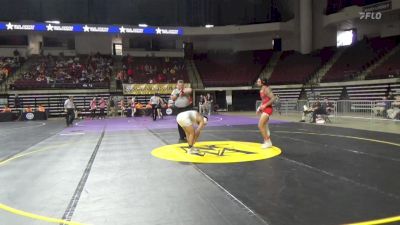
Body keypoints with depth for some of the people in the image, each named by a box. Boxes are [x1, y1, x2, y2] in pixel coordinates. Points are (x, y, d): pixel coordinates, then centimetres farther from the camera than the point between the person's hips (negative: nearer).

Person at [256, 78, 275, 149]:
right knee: (264, 126, 15)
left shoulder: (266, 89, -15)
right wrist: (260, 107, 13)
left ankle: (267, 142, -4)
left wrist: (265, 105, -25)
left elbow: (273, 98, -24)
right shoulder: (261, 90, 13)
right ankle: (268, 142, 25)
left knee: (260, 126, -12)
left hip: (267, 109, -10)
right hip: (264, 109, 10)